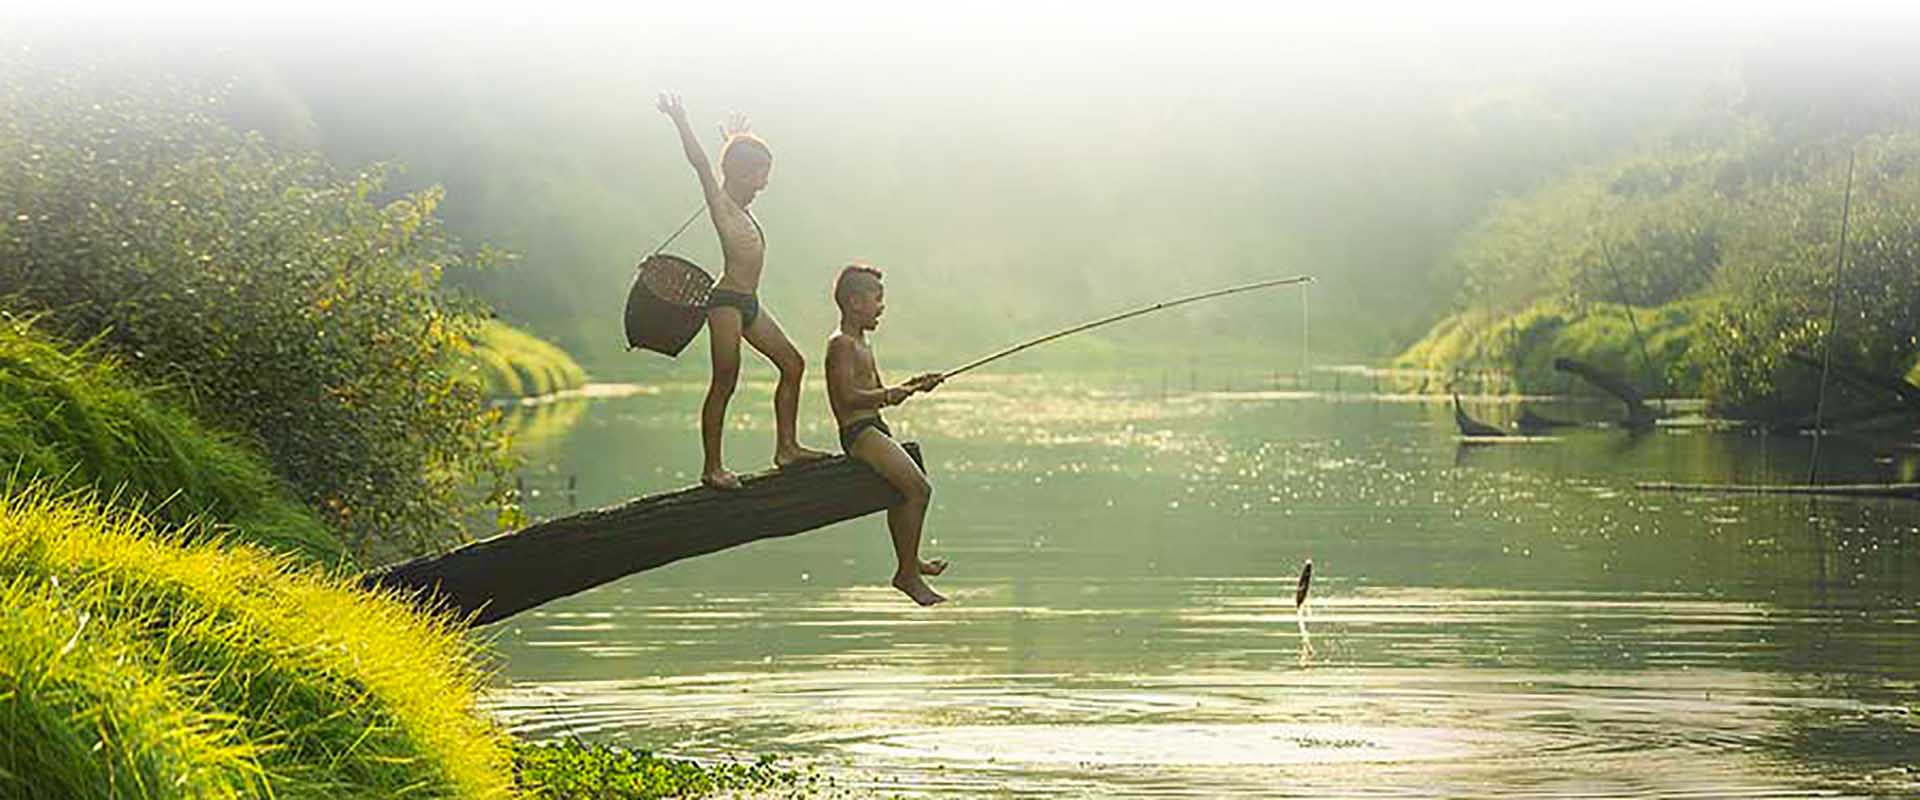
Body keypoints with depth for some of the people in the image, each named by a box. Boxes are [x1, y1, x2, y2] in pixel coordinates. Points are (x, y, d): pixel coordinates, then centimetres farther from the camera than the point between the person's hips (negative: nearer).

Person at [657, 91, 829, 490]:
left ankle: (786, 446, 16)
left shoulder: (740, 204, 15)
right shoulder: (720, 202, -8)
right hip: (727, 303, -10)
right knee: (724, 383, -9)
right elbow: (701, 164, -22)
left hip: (749, 304, 10)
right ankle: (711, 467, -6)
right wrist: (681, 121, -31)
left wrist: (736, 137, 45)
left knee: (792, 364, 10)